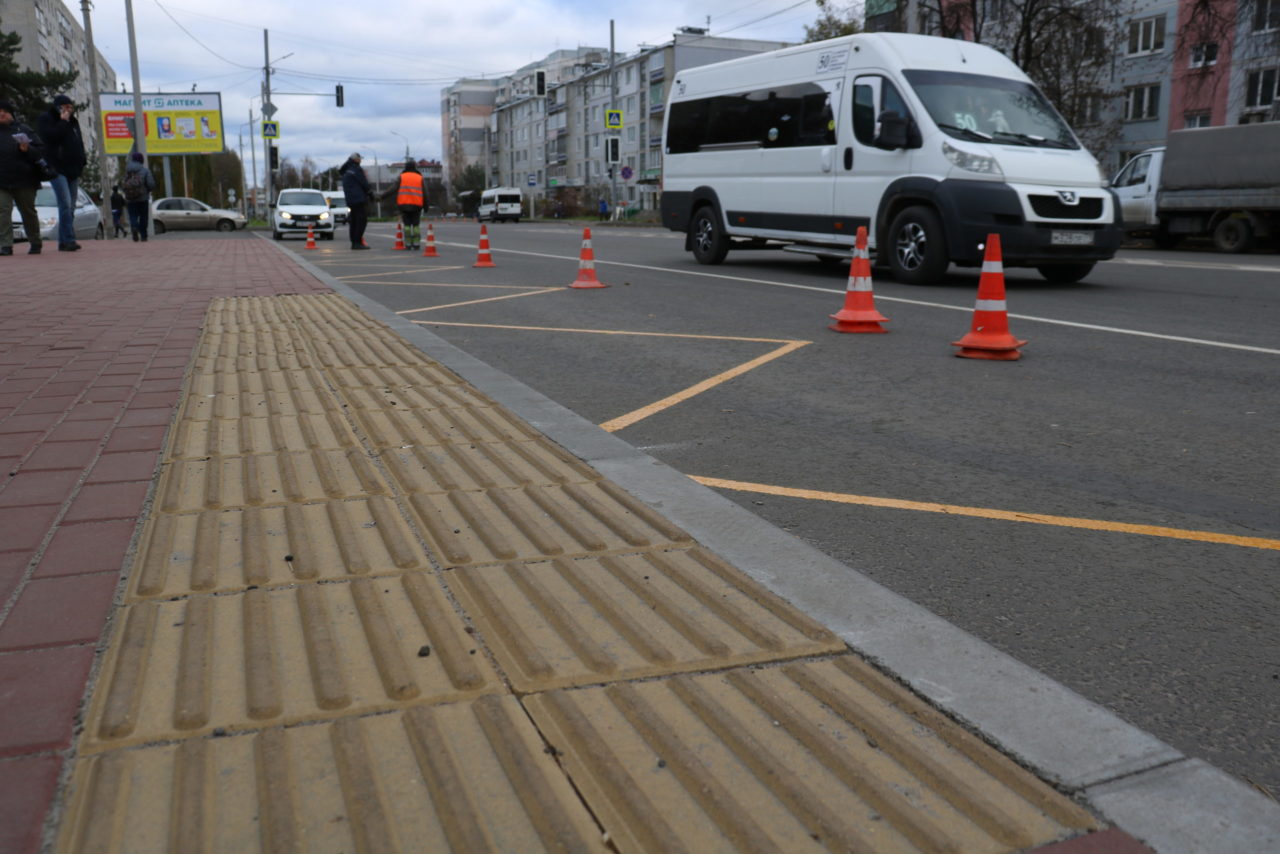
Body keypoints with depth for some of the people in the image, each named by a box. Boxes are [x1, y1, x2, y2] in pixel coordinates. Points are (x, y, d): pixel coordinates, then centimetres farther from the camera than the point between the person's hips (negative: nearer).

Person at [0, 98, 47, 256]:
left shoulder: (23, 130, 4)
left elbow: (41, 151, -2)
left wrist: (27, 149, -20)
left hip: (25, 182, -2)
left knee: (28, 212, 9)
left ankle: (35, 243, 23)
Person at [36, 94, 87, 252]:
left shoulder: (73, 121, 19)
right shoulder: (45, 120, 1)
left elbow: (79, 143, 24)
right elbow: (51, 136, -17)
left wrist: (81, 163, 15)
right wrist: (63, 122, -10)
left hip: (73, 169, 7)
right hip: (57, 168, -7)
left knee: (70, 207, 4)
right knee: (65, 204, -18)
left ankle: (64, 242, 8)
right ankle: (68, 240, -21)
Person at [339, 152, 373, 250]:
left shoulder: (346, 172, 15)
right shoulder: (357, 170, -9)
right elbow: (364, 184, -9)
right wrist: (371, 194, 2)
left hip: (350, 200, 9)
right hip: (359, 199, -9)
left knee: (354, 222, 12)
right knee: (362, 220, -10)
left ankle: (354, 243, 13)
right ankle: (357, 242, -16)